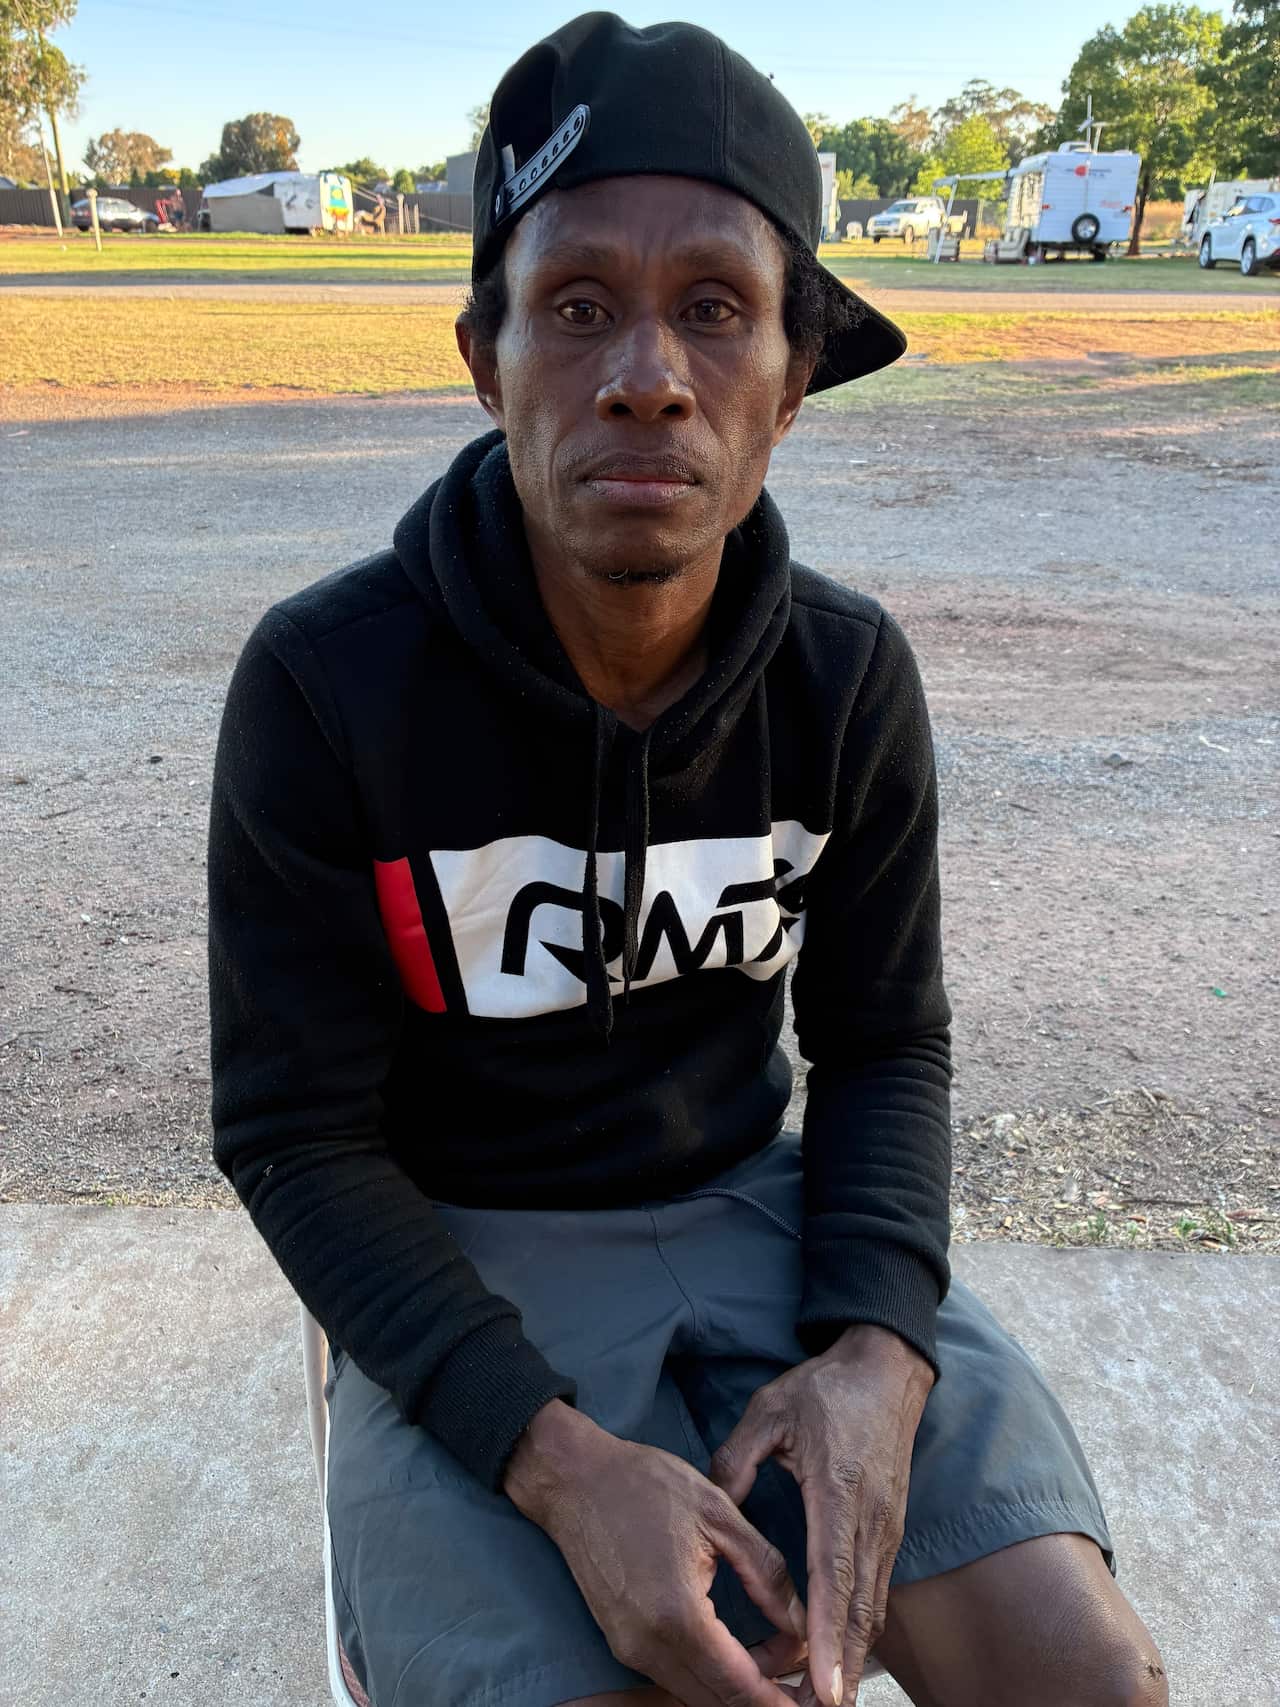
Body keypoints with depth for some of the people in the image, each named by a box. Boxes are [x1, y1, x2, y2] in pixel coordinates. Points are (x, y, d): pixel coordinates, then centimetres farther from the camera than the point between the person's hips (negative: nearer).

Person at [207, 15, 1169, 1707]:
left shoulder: (852, 676, -9)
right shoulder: (325, 683, -18)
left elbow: (885, 1040, 1)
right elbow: (296, 1129, -12)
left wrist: (879, 1358, -17)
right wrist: (560, 1461, -24)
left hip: (754, 1205, 3)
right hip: (453, 1259, -1)